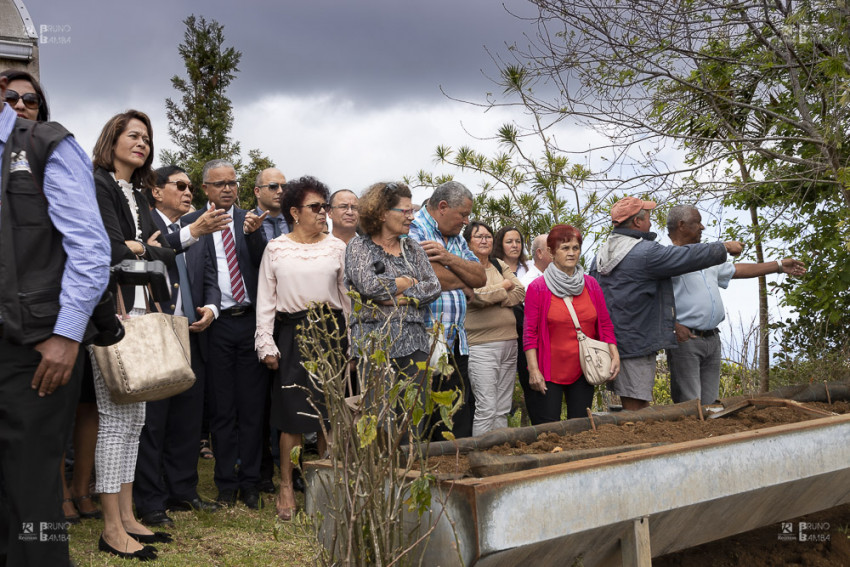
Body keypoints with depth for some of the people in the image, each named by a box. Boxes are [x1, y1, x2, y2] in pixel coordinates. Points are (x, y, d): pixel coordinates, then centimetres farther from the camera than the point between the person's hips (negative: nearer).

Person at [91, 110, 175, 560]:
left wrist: (140, 248, -1)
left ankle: (127, 517, 17)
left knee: (133, 418, 9)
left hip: (142, 313, 8)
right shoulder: (98, 185, -4)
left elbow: (168, 256, 15)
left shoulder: (138, 196, 21)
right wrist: (149, 249, -2)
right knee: (117, 417, -7)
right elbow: (109, 249, -16)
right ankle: (113, 528, 0)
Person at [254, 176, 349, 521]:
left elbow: (346, 296, 9)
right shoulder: (276, 249, 4)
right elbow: (265, 300, 4)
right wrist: (267, 346, -2)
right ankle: (286, 487, 10)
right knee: (292, 414, -1)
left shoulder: (336, 247, 7)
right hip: (293, 335, -1)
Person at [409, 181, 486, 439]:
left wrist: (449, 258, -9)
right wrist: (462, 283, -1)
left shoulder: (456, 239, 19)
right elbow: (431, 279, -22)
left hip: (456, 343, 9)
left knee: (462, 416, 11)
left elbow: (480, 277, 8)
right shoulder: (413, 231, -9)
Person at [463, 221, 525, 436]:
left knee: (503, 409, 10)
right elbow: (478, 296, -18)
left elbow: (521, 293, 5)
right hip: (482, 345, -6)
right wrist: (504, 286, -1)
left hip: (509, 342, 7)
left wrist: (493, 297, -10)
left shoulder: (501, 265, 16)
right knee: (486, 409, -9)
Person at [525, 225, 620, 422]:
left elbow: (605, 324, 10)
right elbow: (530, 332, -6)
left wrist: (615, 355, -1)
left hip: (583, 370, 4)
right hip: (549, 371, -4)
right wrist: (533, 370, -12)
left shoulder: (591, 285, 8)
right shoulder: (538, 288, -4)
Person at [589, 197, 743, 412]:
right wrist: (725, 247, 8)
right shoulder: (645, 253, -15)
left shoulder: (601, 254, 12)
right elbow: (690, 256, -8)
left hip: (611, 341, 9)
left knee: (633, 406, 15)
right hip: (634, 343, -9)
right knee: (636, 408, -6)